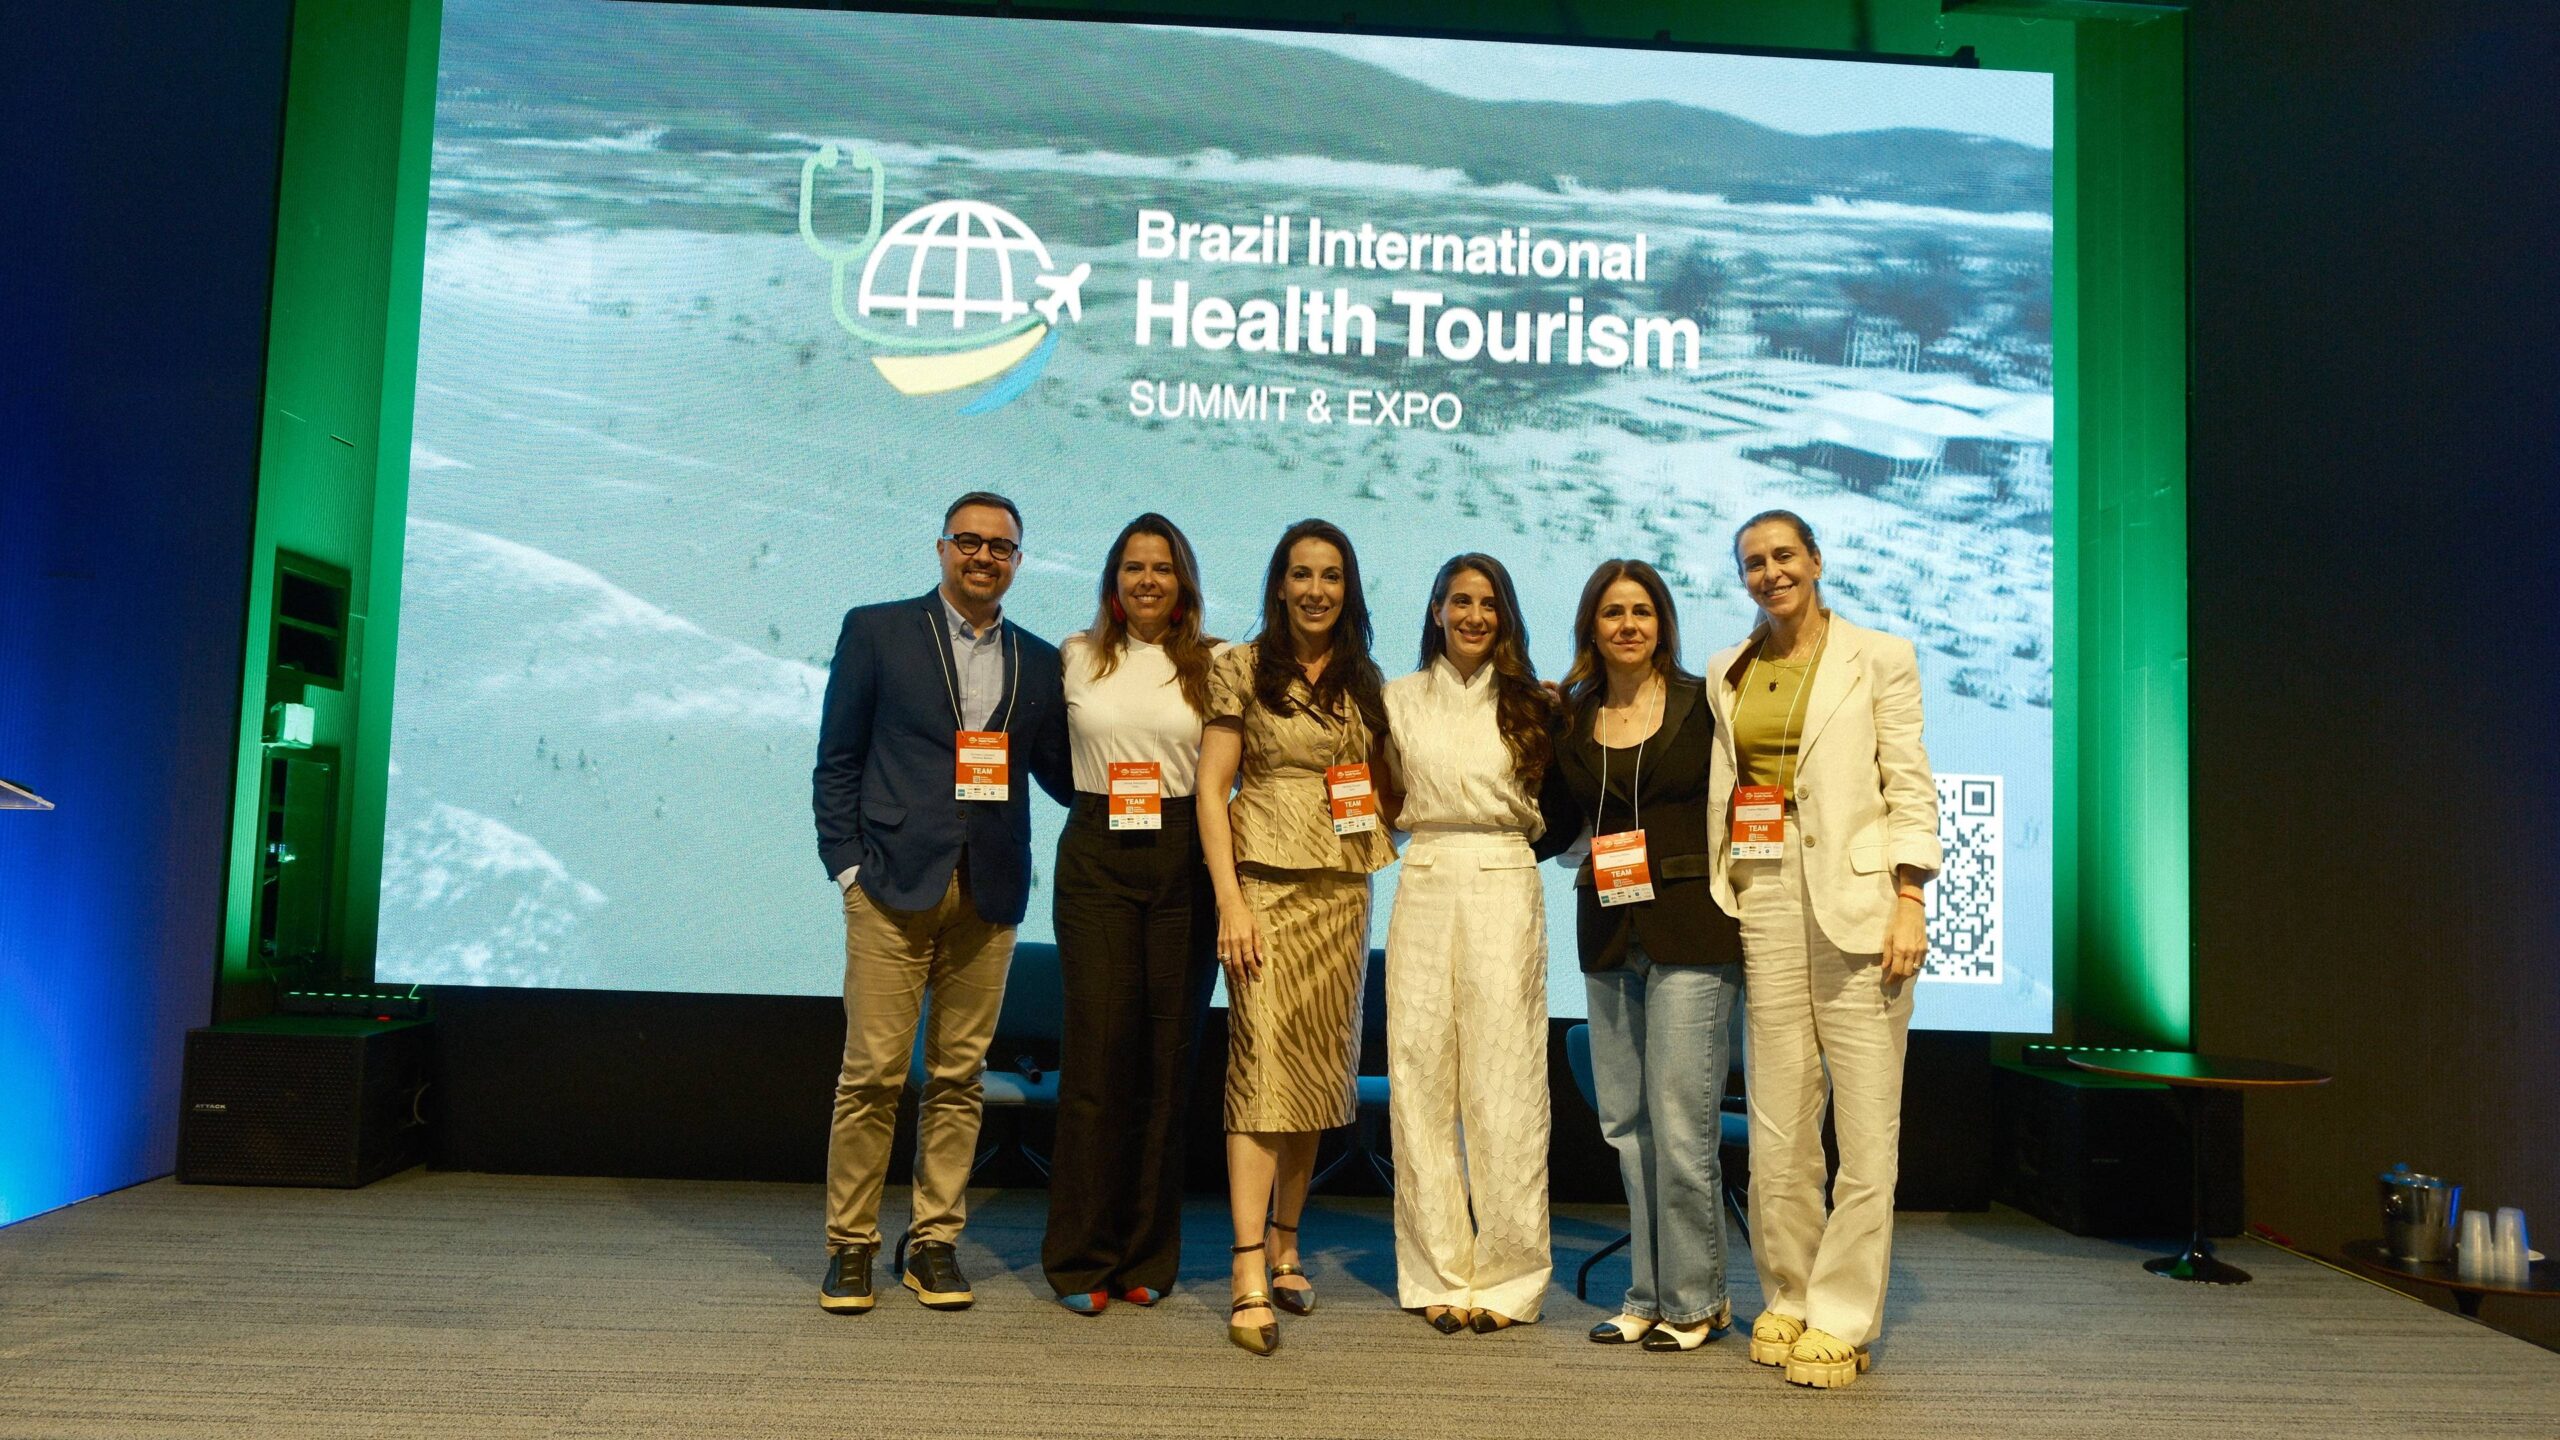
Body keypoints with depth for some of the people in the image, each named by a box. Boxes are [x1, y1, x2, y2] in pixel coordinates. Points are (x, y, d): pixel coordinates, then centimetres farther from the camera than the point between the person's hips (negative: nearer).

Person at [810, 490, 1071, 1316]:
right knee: (873, 1072, -1)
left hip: (990, 896, 3)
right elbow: (837, 760, 4)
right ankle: (850, 1246, 14)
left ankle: (936, 1242, 20)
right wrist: (846, 865, -4)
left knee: (958, 1075, 8)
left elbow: (1061, 775, 13)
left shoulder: (1039, 663, 13)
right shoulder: (876, 631, 5)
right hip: (895, 885, -3)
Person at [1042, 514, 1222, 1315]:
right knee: (1098, 1049, -5)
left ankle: (1146, 1256, 14)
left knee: (1169, 1055, 2)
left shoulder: (1212, 666, 8)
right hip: (1097, 860, 0)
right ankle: (1081, 1258, 6)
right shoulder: (1076, 658, 10)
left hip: (1183, 863, 0)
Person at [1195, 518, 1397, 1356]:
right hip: (1267, 887, -5)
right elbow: (1211, 790, -5)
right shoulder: (1243, 670, -1)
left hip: (1343, 894, 5)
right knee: (1262, 1068, -10)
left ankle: (1285, 1245, 22)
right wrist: (1230, 901, -13)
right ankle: (1250, 1280, -10)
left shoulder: (1363, 681, 12)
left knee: (1319, 1069, 8)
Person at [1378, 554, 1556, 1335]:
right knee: (1421, 1082, 1)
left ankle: (1506, 1277, 10)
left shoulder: (1530, 705, 8)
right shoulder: (1401, 699, 10)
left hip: (1506, 893, -1)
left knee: (1503, 1086, -1)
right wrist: (1428, 830, 5)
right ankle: (1437, 1275, 12)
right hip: (1424, 889, 1)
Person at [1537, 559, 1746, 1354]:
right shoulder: (1571, 716, 11)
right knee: (1624, 1123, 9)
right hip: (1608, 934, 5)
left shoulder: (1704, 704, -1)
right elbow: (1554, 825, 14)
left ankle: (1695, 1298, 11)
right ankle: (1648, 1294, 21)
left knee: (1680, 1122, -5)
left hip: (1690, 929, -5)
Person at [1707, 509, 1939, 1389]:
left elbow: (1910, 786, 1)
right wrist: (1713, 904, 6)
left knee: (1867, 1121, -4)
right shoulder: (1726, 675, 16)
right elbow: (1718, 791, 15)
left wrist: (1910, 900, -9)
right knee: (1777, 1118, 5)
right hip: (1760, 903, 3)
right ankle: (1787, 1299, 18)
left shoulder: (1878, 658, 6)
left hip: (1854, 902, -3)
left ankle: (1843, 1320, 6)